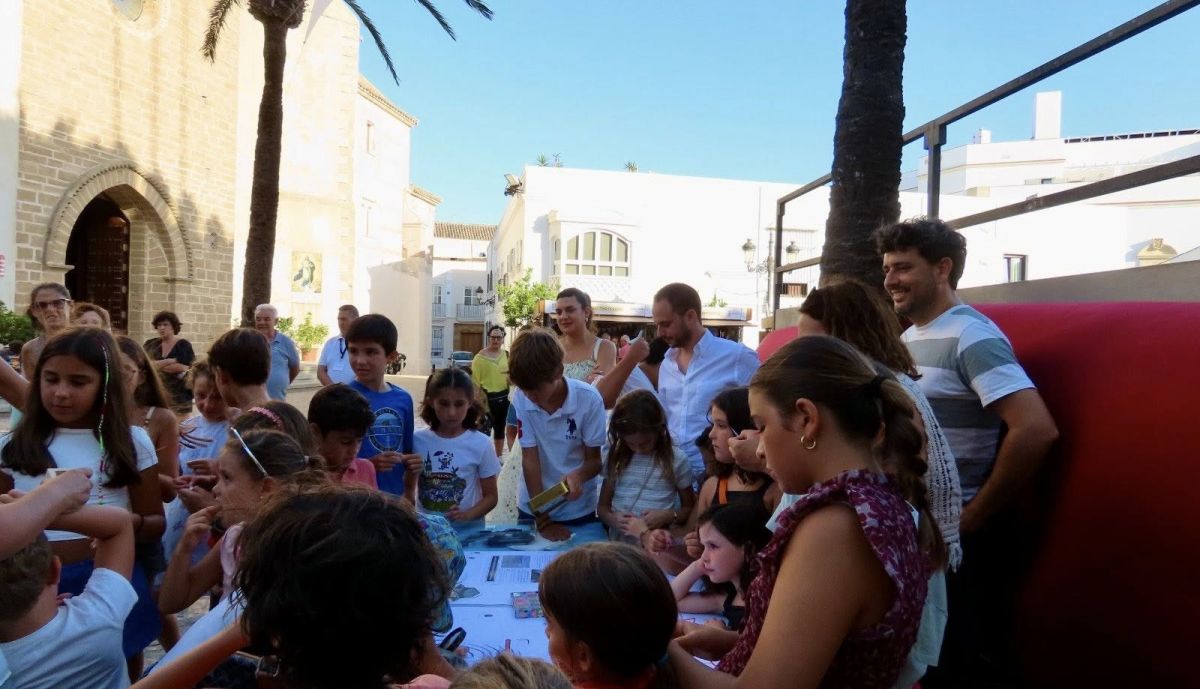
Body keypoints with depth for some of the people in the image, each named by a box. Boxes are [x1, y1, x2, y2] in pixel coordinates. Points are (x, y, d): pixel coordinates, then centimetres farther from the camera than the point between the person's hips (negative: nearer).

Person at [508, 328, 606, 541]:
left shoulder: (589, 399, -20)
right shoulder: (521, 399, -16)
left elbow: (595, 459, -10)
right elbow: (530, 458, -13)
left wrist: (577, 475, -33)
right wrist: (542, 519, -13)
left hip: (578, 510, -1)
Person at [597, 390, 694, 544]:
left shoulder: (677, 460, 2)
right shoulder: (616, 459, 8)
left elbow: (689, 509, 11)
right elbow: (602, 506, 14)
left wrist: (668, 516, -9)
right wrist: (612, 519, -7)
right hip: (618, 543, 2)